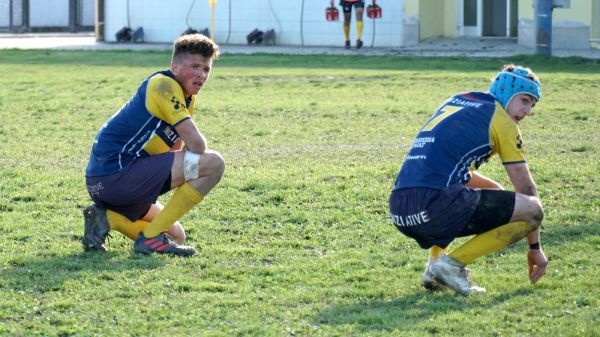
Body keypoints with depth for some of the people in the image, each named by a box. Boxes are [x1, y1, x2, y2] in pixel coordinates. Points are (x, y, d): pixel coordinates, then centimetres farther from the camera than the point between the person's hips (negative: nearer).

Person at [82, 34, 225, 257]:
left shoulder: (187, 99, 19)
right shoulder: (163, 85, -11)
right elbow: (196, 143, -17)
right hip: (118, 170, -11)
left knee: (176, 237, 24)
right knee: (214, 163, -15)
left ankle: (107, 217, 6)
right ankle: (151, 237, -14)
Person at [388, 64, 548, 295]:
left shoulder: (455, 103, 27)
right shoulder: (500, 119, 6)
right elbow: (526, 189, 10)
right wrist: (535, 247, 18)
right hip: (435, 205, -8)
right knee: (533, 210, -2)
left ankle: (435, 259, 17)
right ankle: (452, 263, -7)